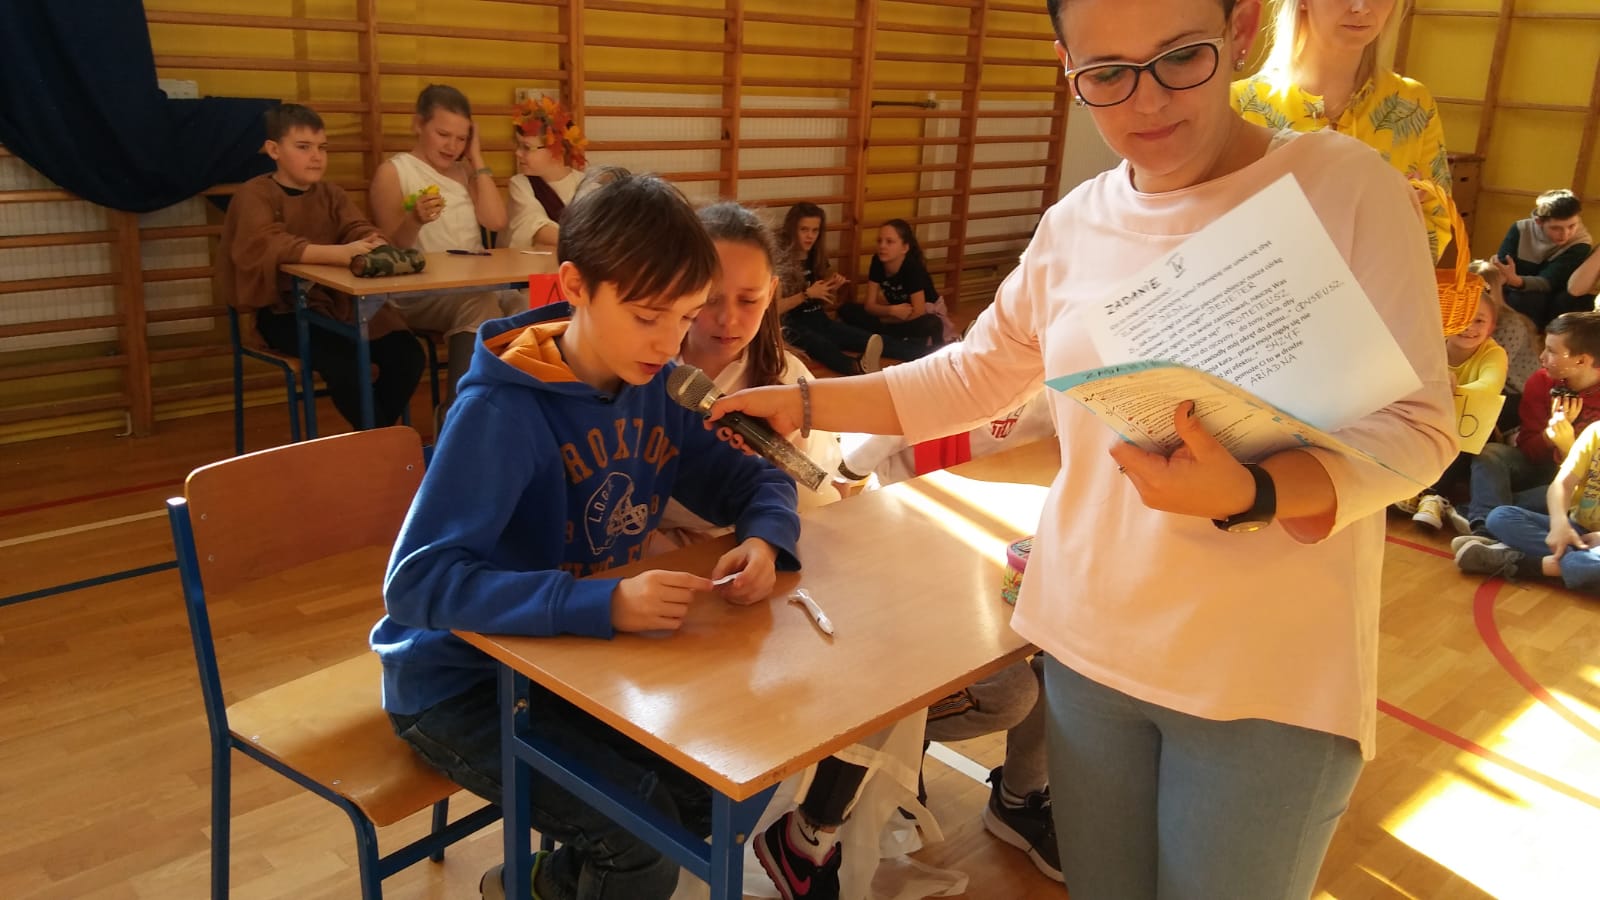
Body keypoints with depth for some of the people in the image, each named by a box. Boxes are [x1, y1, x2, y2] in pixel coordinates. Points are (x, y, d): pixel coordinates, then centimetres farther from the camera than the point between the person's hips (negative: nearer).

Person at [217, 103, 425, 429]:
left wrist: (376, 246, -29)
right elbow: (266, 247, -26)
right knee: (344, 366, -31)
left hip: (340, 300, 6)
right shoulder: (255, 194, -7)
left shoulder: (330, 193, 13)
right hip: (286, 309, -6)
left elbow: (360, 230, -1)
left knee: (408, 355, -14)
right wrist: (339, 253, -41)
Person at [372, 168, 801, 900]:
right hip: (463, 680, -6)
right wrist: (604, 604, -42)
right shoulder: (501, 409, -26)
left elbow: (755, 482, 5)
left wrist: (764, 541, -20)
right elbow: (418, 583, -32)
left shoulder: (659, 388, -5)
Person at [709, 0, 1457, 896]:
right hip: (1086, 647, 4)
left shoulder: (1349, 188, -11)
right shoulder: (1074, 226, 2)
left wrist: (1248, 497, -31)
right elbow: (973, 376, 13)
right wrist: (801, 403, 8)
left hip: (1272, 678, -4)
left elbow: (1416, 426, -12)